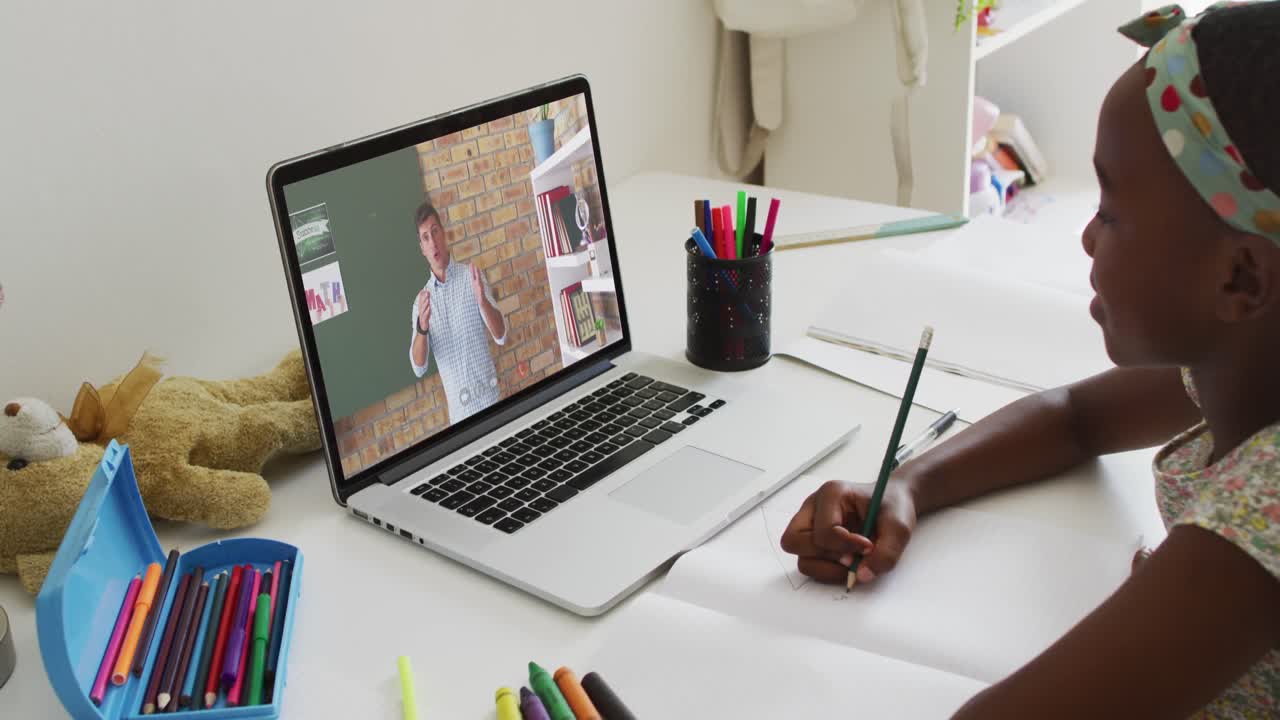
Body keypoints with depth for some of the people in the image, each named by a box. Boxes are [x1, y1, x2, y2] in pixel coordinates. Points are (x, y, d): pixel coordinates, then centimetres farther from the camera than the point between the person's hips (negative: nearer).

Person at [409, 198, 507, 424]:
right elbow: (418, 367, -4)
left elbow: (501, 336, -6)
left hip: (489, 398, -1)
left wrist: (483, 301, -24)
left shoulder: (471, 277, -1)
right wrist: (422, 328, -22)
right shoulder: (421, 301, 3)